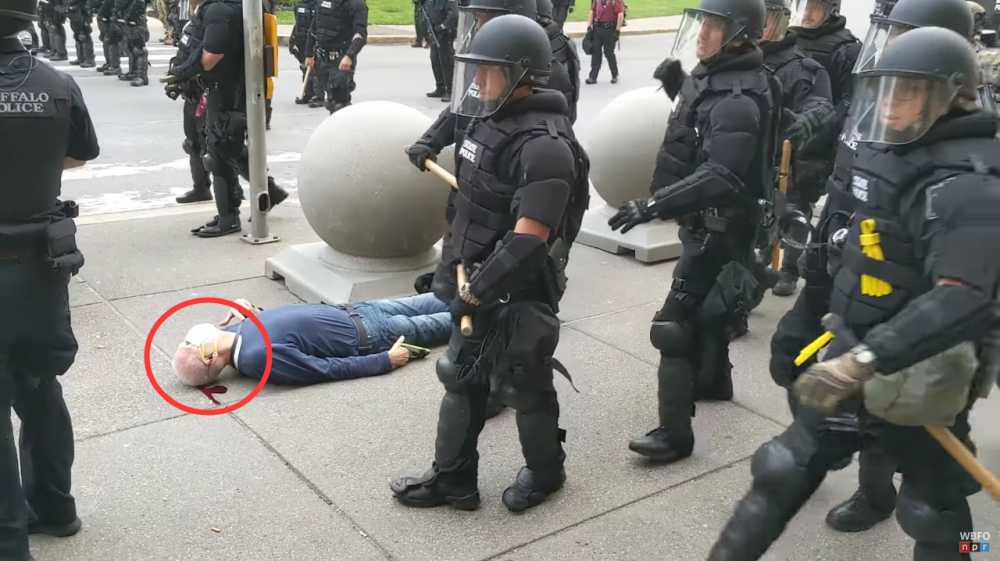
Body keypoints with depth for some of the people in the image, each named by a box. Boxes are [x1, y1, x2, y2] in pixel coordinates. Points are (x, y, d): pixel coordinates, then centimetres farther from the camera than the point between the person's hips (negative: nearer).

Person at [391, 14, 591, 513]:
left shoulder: (544, 145, -25)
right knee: (460, 376, 15)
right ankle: (452, 478, 30)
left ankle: (545, 472, 34)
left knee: (524, 386, 9)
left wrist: (476, 292, -21)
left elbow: (528, 239, -28)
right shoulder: (490, 120, 4)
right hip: (479, 278, 9)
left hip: (520, 291, -9)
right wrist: (453, 265, 16)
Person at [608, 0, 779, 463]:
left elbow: (720, 177, -35)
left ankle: (675, 433, -4)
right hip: (706, 220, 10)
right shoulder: (712, 77, 5)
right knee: (705, 306, 28)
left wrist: (654, 205, -42)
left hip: (719, 226, -10)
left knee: (674, 324, -10)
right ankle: (714, 377, 50)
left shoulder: (738, 100, -25)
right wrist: (677, 85, 4)